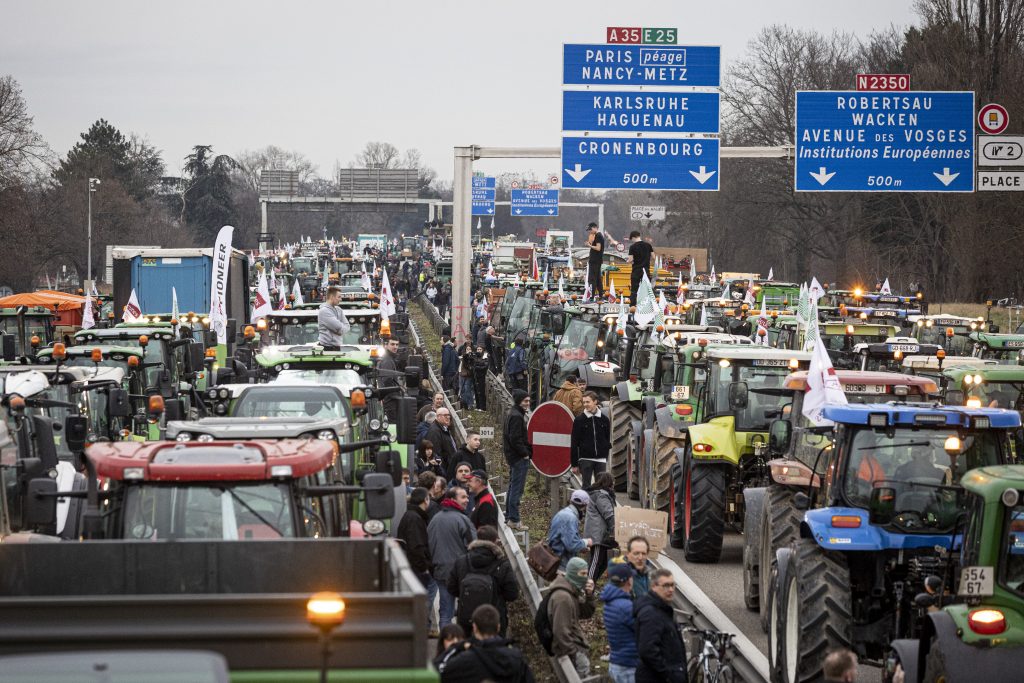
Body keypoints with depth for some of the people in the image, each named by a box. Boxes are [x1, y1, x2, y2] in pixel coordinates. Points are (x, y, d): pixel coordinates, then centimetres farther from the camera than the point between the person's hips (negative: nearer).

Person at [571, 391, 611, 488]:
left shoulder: (604, 420, 5)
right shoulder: (579, 420, -1)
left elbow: (608, 440, 12)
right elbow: (574, 444, 0)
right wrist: (574, 464, -3)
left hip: (601, 459, 2)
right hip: (585, 459, -2)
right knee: (586, 486, 0)